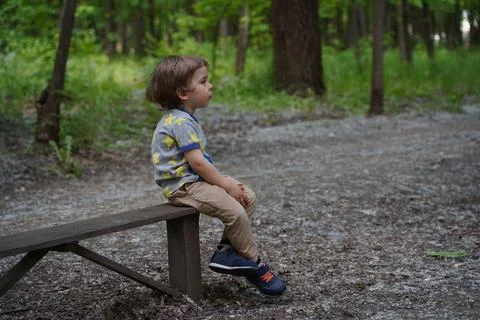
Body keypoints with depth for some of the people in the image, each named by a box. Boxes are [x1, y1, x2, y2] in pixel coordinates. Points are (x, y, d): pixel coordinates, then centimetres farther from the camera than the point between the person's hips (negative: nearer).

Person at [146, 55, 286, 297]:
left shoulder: (185, 119, 15)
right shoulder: (181, 122, -18)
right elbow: (196, 161, -23)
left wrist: (226, 181, 8)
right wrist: (226, 184, -16)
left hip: (195, 180, 11)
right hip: (183, 186, -11)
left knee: (249, 197, 5)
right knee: (235, 211, -22)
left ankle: (227, 250, 4)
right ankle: (254, 265, -5)